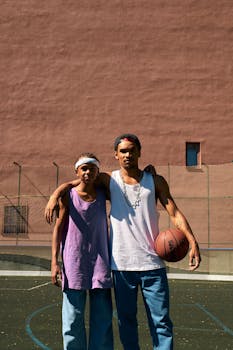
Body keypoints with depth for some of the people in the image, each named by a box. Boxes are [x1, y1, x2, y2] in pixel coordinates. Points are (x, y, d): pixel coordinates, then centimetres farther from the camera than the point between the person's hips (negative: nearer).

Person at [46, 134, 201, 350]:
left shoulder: (155, 181, 6)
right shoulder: (110, 180, 6)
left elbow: (174, 213, -1)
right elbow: (72, 183, 4)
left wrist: (193, 242, -15)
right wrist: (55, 195, -17)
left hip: (151, 262, 0)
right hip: (121, 264, 0)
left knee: (161, 321, 2)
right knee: (126, 320, 9)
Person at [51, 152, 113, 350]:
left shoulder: (103, 194, 6)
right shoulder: (68, 196, 0)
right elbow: (58, 228, 1)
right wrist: (54, 261, -6)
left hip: (100, 261, 2)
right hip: (74, 262, -2)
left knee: (103, 317, 4)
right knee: (73, 317, 2)